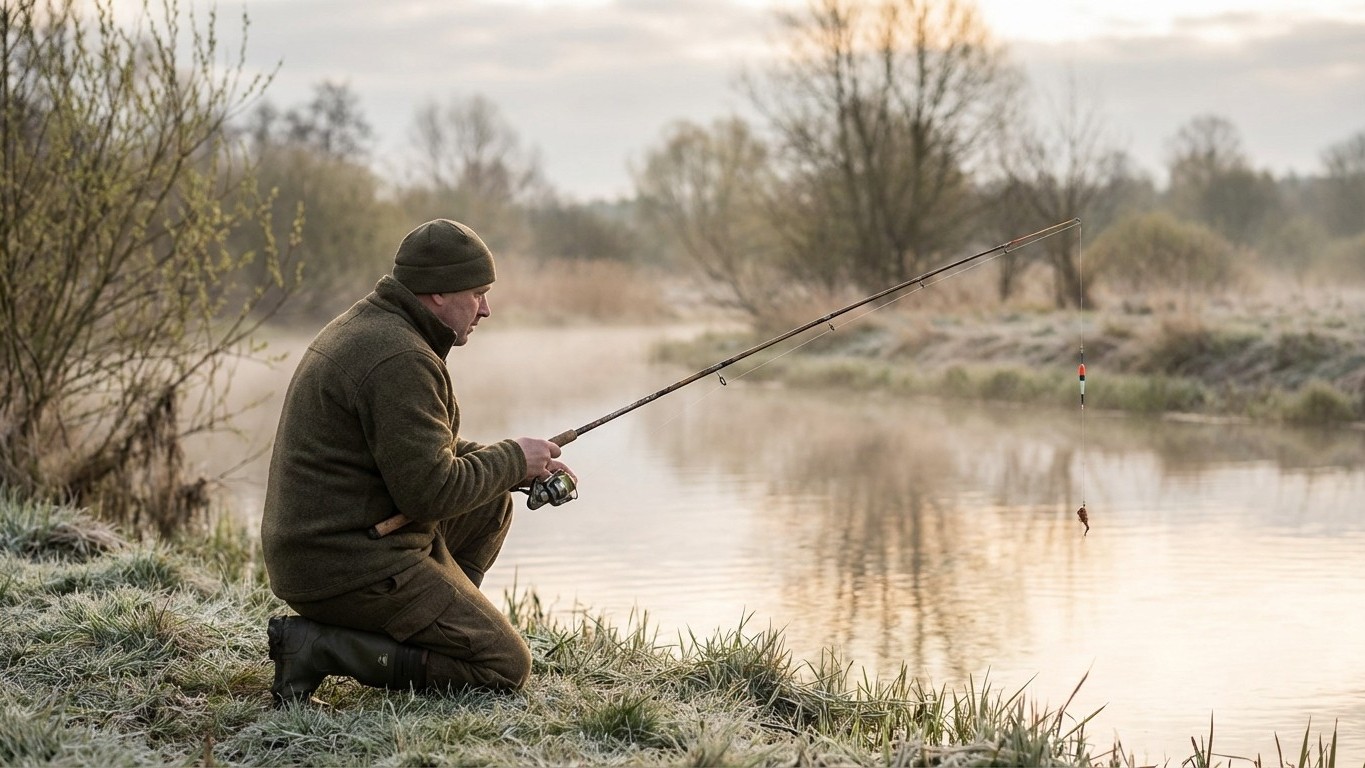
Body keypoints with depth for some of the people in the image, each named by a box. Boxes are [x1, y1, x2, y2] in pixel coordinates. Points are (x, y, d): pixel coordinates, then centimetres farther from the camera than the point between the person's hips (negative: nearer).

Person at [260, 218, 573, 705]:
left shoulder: (362, 327, 14)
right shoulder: (400, 360, -20)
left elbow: (425, 451, 23)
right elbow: (429, 492, -22)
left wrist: (524, 470, 12)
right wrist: (512, 459, -6)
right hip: (351, 568, -10)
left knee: (491, 502, 21)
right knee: (506, 667, -6)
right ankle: (320, 645, -11)